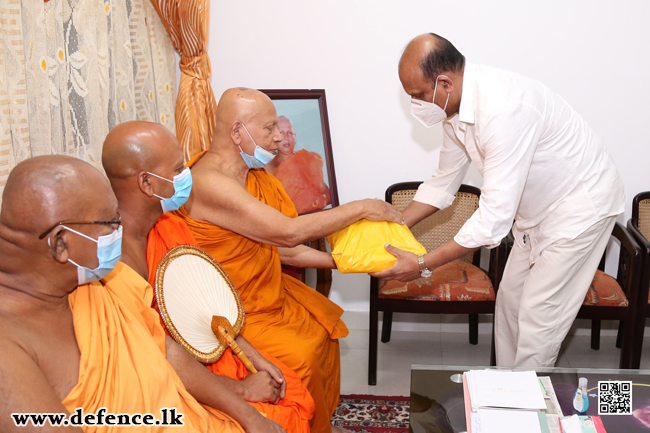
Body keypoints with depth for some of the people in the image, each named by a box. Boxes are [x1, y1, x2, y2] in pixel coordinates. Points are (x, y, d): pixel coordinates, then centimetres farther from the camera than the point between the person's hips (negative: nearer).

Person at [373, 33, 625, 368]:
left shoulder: (503, 111, -37)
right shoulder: (456, 108, -6)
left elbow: (494, 217, -36)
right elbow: (443, 182, 8)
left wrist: (424, 265, -30)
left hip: (581, 205, -9)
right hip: (537, 209, 9)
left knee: (537, 319, -5)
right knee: (510, 299, 16)